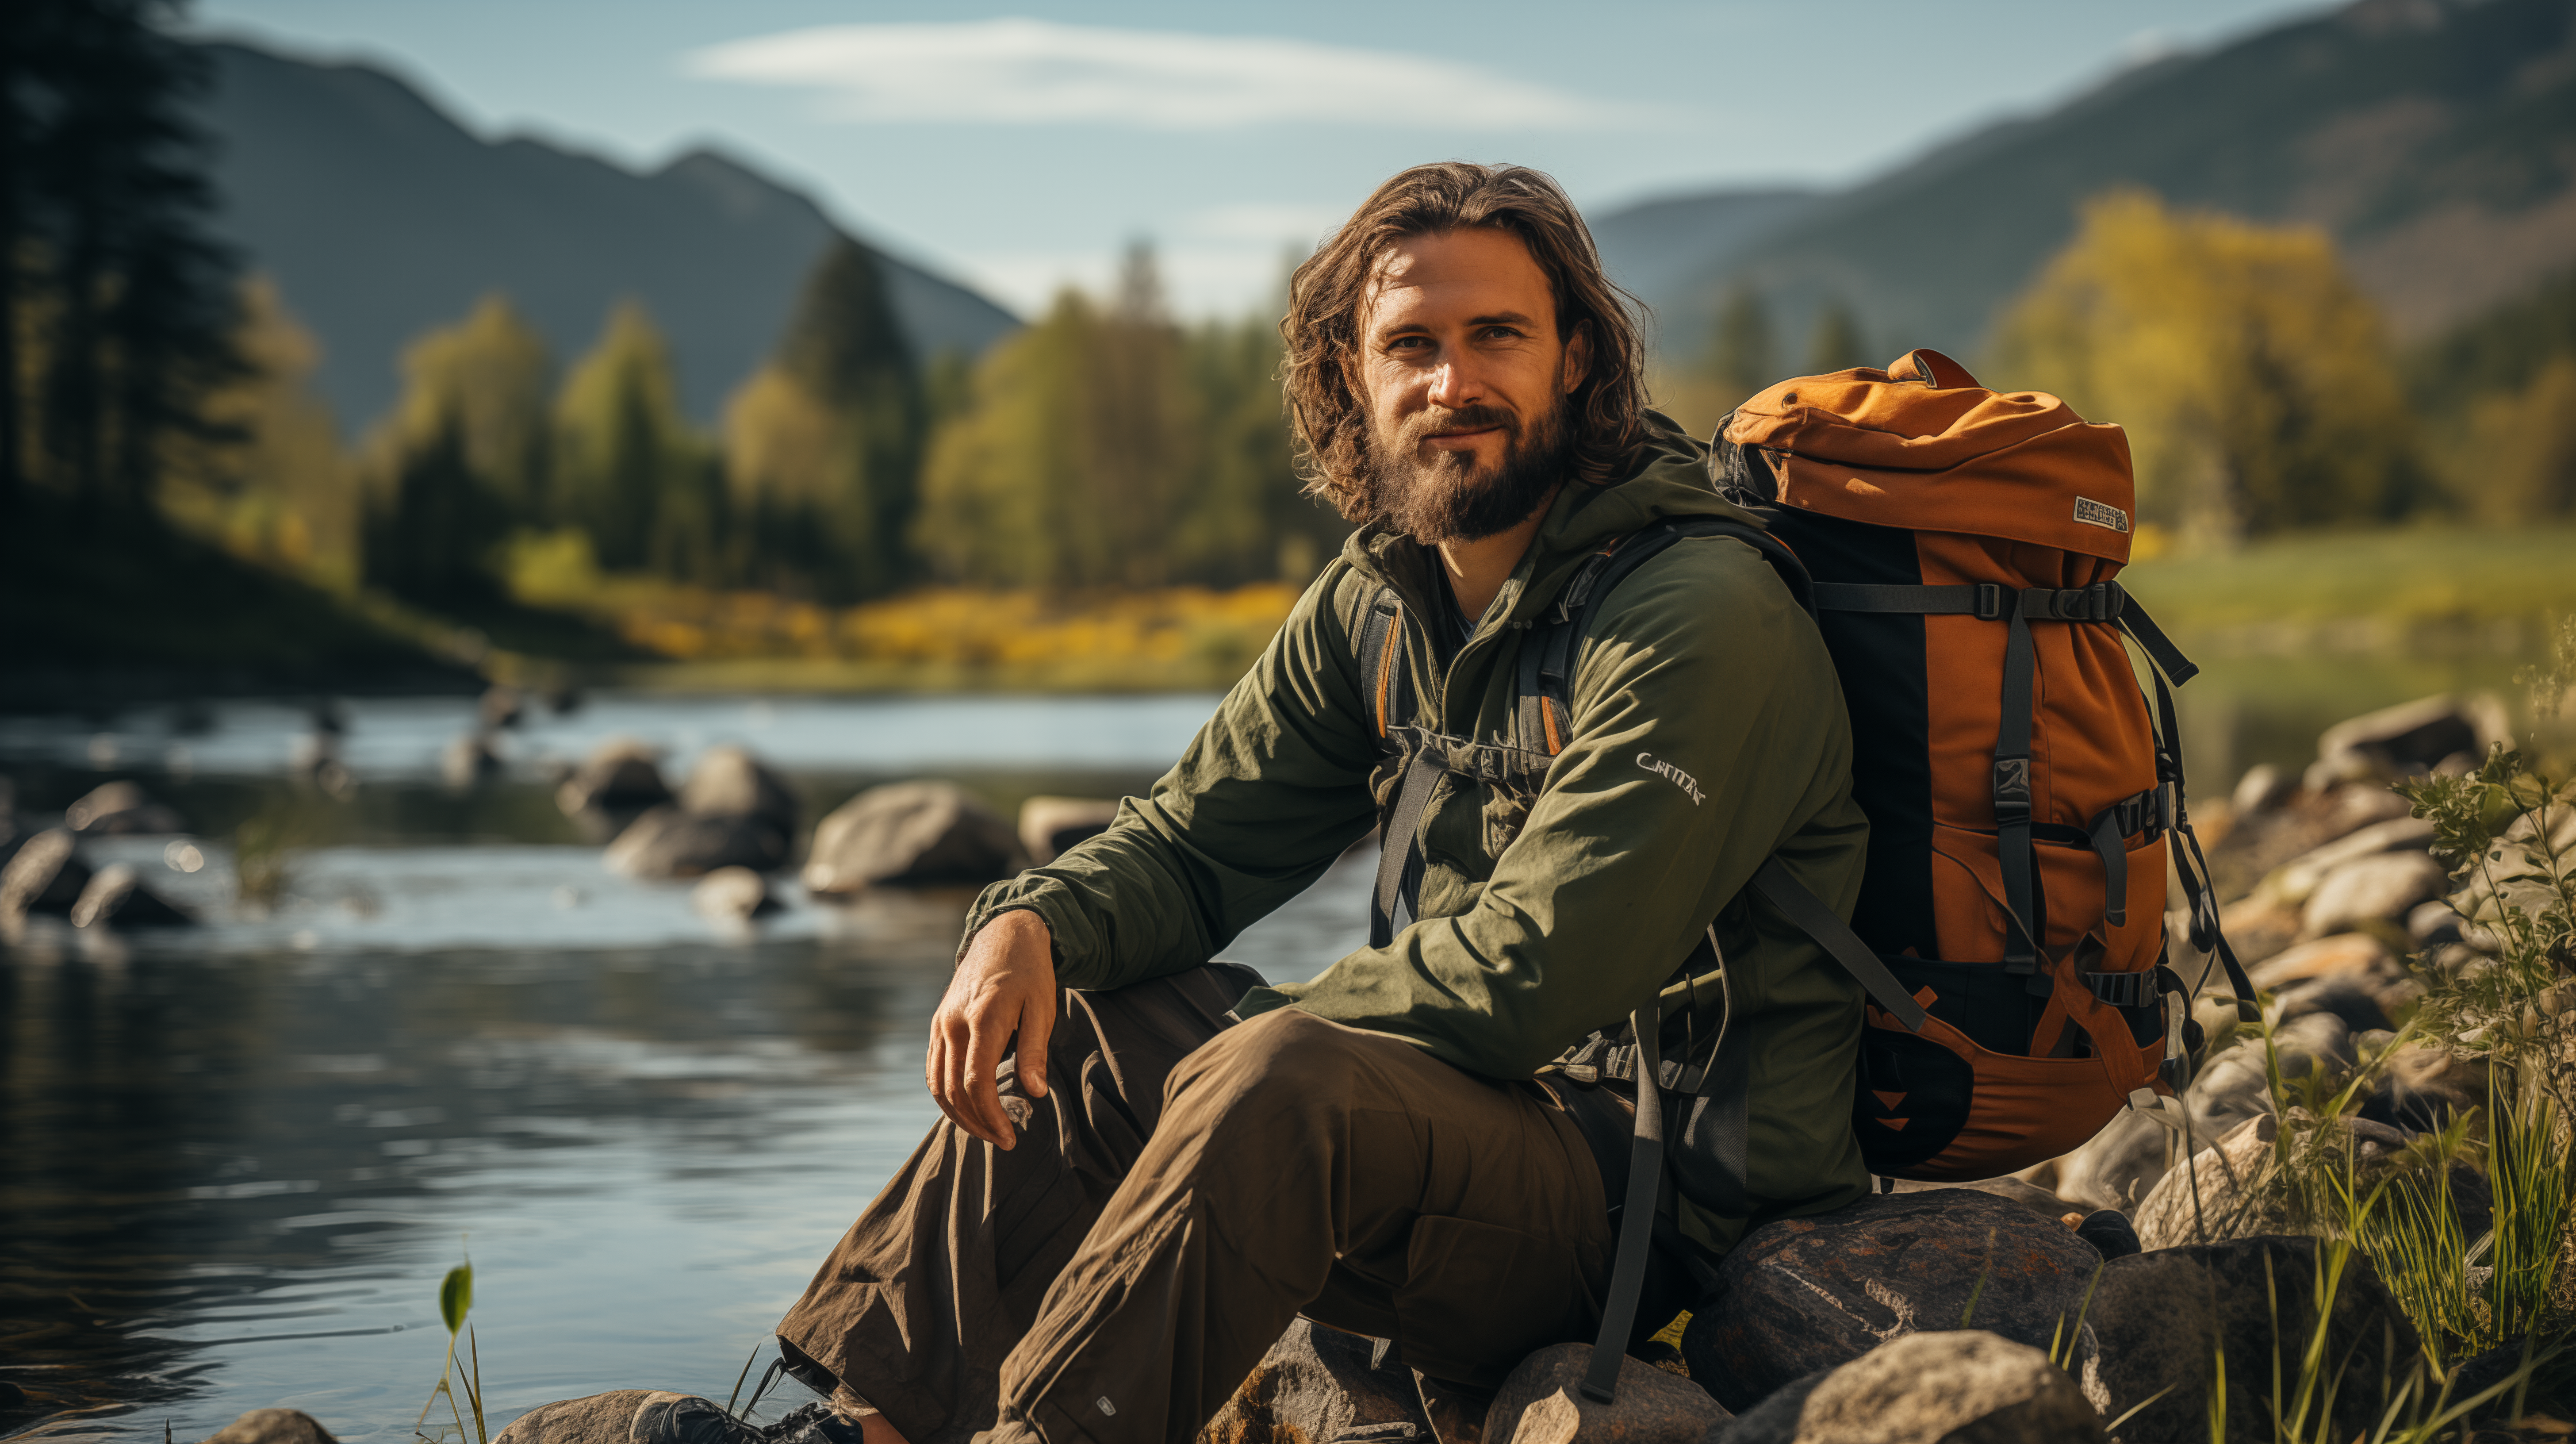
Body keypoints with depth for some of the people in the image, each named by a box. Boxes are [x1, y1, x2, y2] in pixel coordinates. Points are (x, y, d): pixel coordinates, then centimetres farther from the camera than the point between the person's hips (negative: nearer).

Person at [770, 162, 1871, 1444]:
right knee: (1072, 1028, 5)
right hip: (1496, 1124, 8)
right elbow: (1189, 845, 13)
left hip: (1679, 1218, -8)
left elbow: (1535, 976, -25)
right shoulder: (1375, 600, 7)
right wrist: (1031, 925, -10)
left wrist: (1252, 1017, -10)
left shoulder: (1701, 619, -19)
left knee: (1286, 1075, -32)